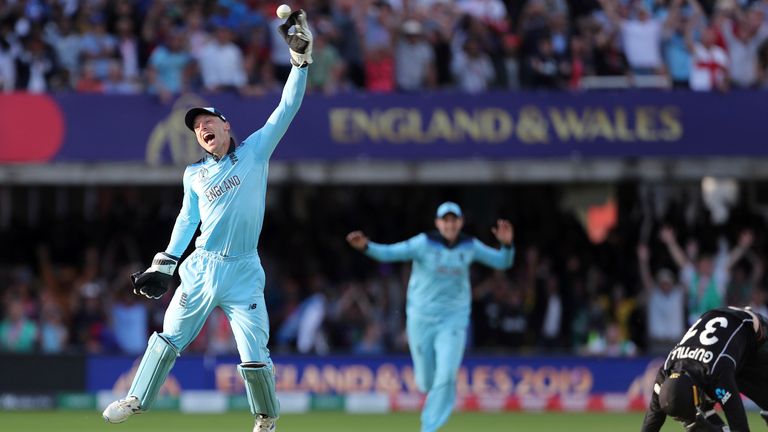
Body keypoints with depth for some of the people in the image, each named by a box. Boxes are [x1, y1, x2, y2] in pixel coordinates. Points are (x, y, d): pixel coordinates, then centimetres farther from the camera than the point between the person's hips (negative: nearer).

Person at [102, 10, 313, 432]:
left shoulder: (255, 152, 2)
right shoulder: (194, 174, 10)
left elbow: (286, 108, -3)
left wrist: (300, 57, -10)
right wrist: (162, 265, 12)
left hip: (243, 272, -3)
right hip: (200, 268, 3)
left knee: (255, 357, -6)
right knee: (169, 337, 6)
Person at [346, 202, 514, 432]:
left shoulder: (470, 246, -1)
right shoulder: (424, 243, -12)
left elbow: (503, 262, 5)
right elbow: (388, 253, -23)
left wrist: (506, 244, -17)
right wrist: (365, 246, -42)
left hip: (453, 319, 1)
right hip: (421, 318, -1)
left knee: (445, 377, -15)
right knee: (426, 382, 6)